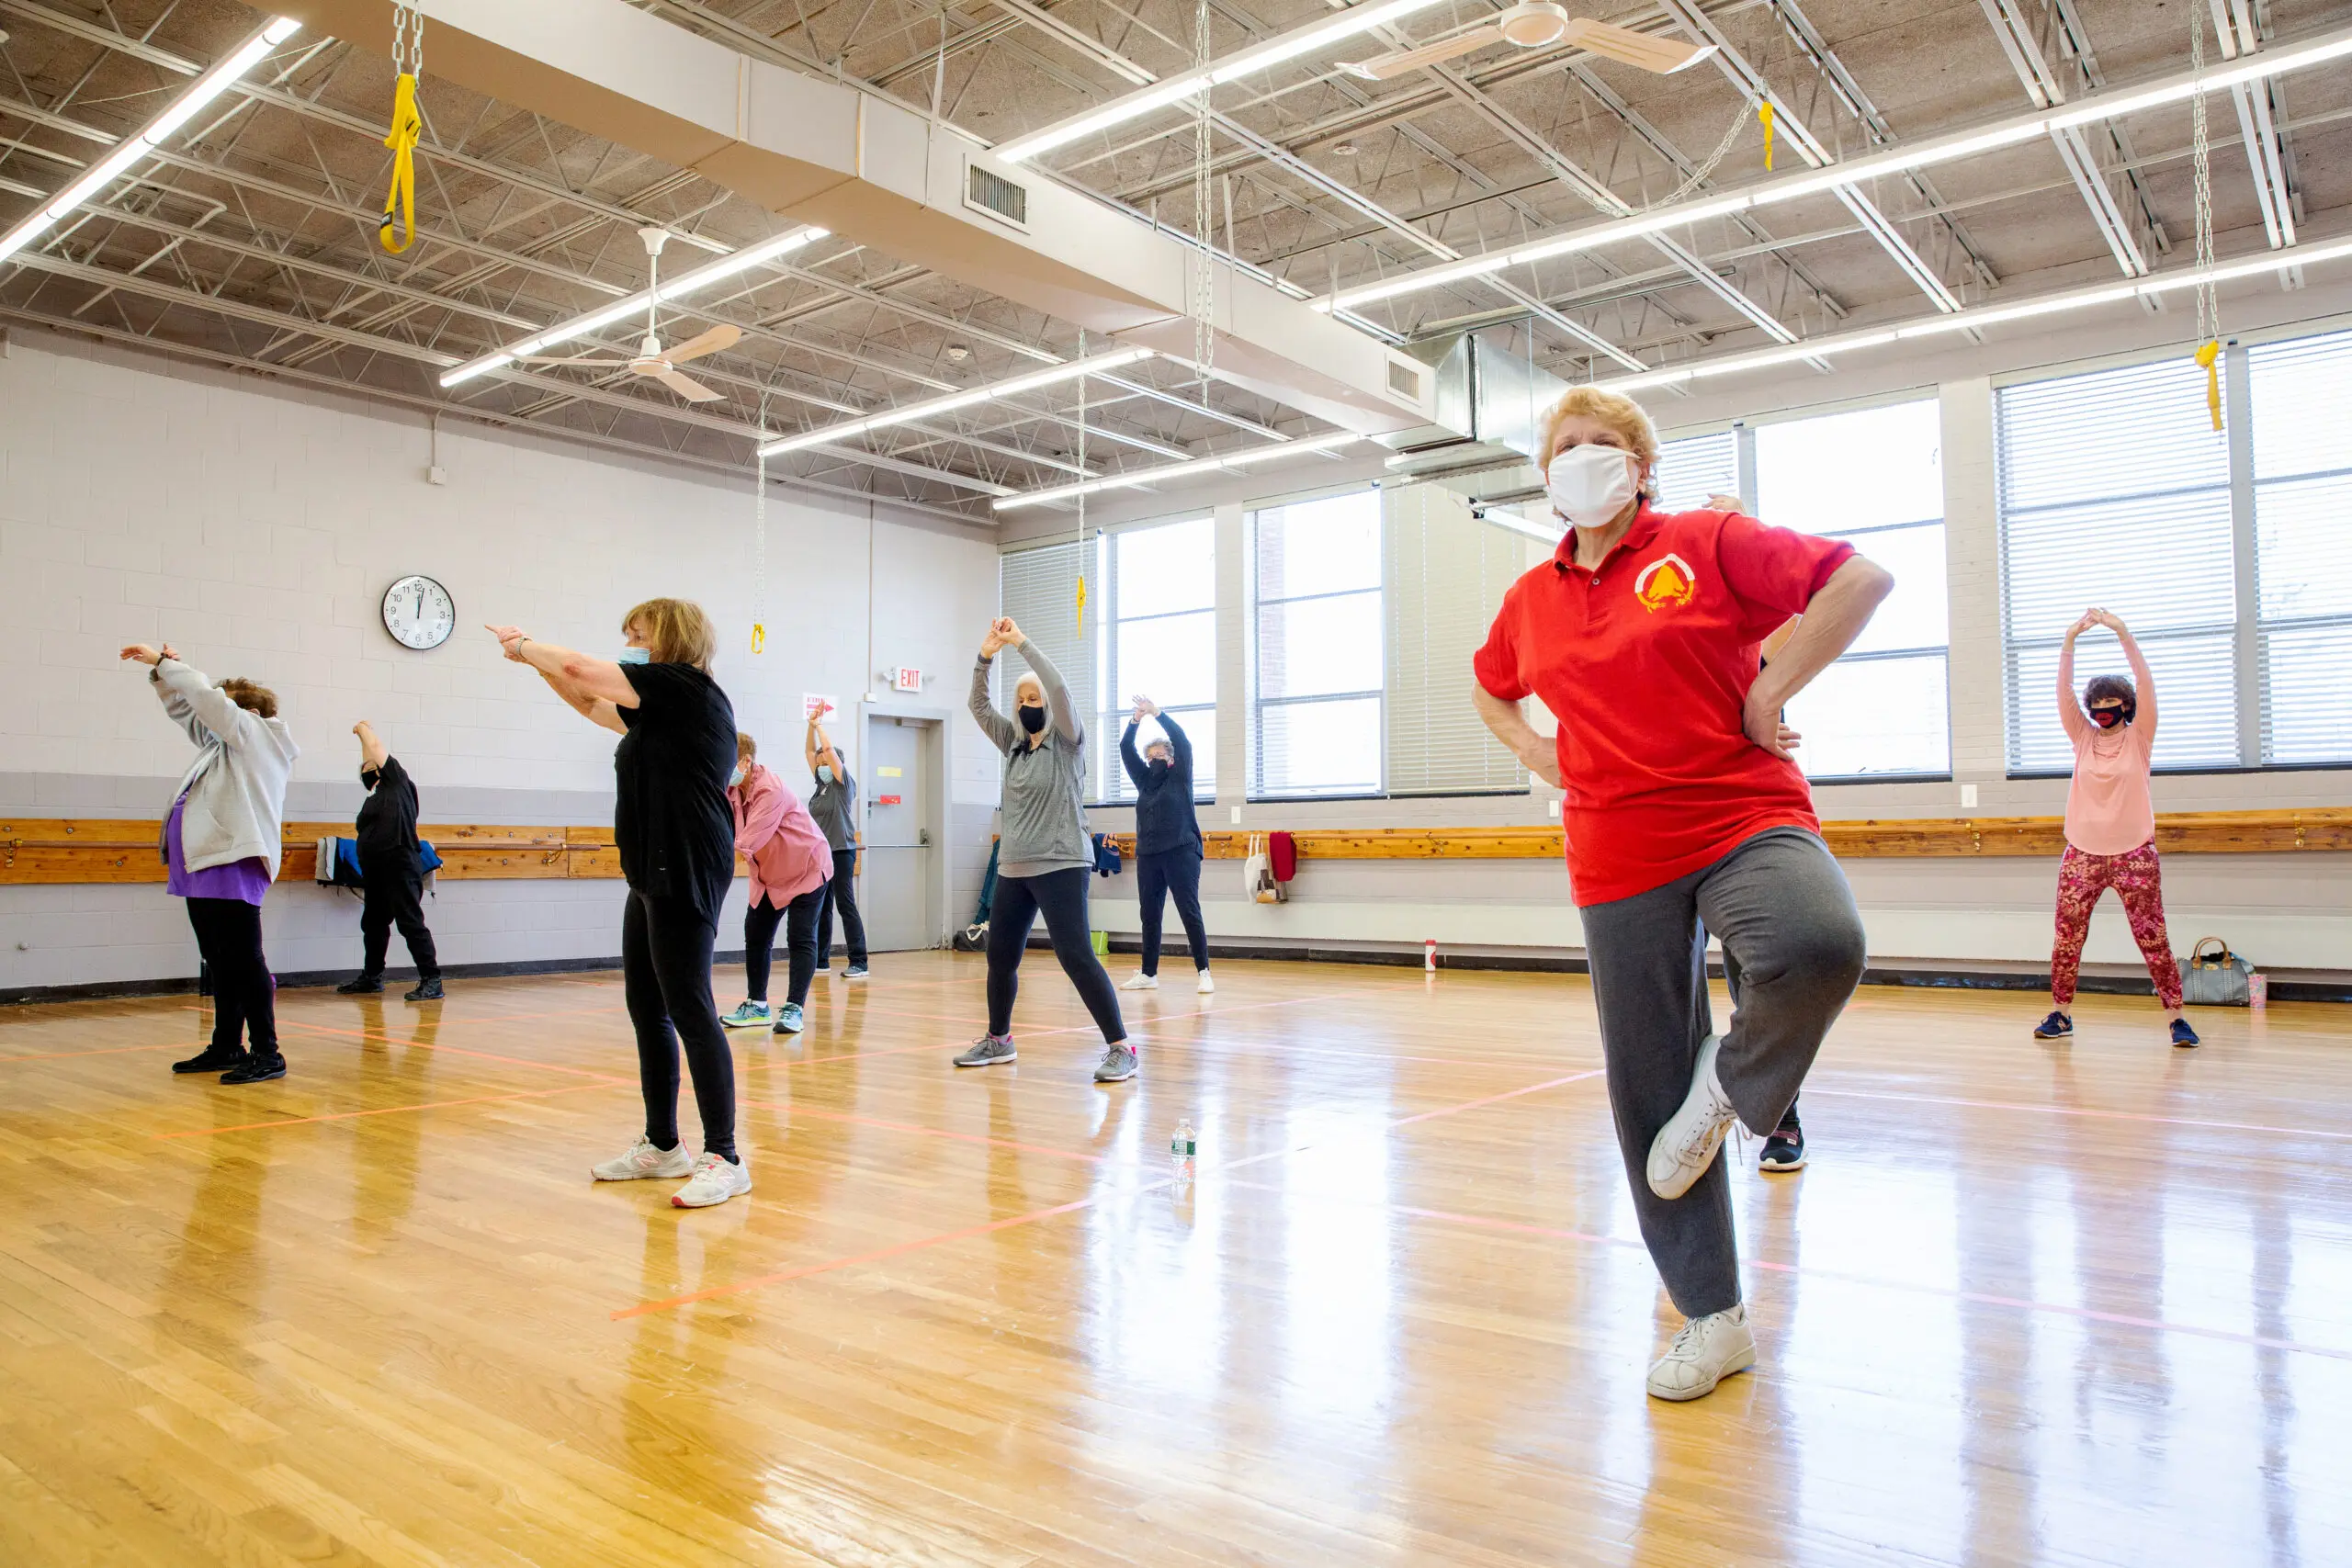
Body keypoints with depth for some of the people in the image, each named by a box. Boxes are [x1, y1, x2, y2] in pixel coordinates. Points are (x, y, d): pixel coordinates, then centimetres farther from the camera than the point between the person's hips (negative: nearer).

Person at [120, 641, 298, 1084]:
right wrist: (162, 672, 14)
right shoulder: (224, 741, 23)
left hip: (234, 865, -10)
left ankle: (267, 1053, -10)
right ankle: (226, 1048, 19)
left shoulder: (257, 733, 0)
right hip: (206, 865, 10)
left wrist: (163, 662, 2)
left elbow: (207, 696, -9)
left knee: (244, 960, -11)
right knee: (219, 963, 13)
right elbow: (187, 710, 30)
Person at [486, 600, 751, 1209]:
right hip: (653, 877, 11)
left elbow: (582, 671, -8)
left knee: (690, 1010, -10)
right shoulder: (659, 706, 20)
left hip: (684, 877, -11)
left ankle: (723, 1158, -5)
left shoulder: (688, 687, -10)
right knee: (645, 1009, 14)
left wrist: (525, 646, 9)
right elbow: (591, 703, 30)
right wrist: (532, 656, 21)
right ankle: (661, 1145, 24)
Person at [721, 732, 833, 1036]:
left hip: (806, 868, -8)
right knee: (755, 936, 8)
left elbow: (746, 843, -38)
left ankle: (794, 1008, -9)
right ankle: (756, 1006, 18)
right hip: (768, 874, 8)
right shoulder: (733, 790, -5)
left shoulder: (771, 791, -31)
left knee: (800, 939, -11)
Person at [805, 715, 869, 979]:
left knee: (846, 905, -9)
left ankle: (859, 962, -9)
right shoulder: (822, 783, 12)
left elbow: (828, 748, -14)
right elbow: (809, 751, 16)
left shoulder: (844, 784, -6)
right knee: (821, 907, 10)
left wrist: (819, 724, -4)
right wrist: (811, 725, 9)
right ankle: (821, 960, 18)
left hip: (841, 852, -8)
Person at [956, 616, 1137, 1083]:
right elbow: (979, 706, 9)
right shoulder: (1013, 743, 13)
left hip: (1060, 866, -7)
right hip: (1013, 869, 7)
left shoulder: (1067, 741, -3)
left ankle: (1120, 1047, -10)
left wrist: (1022, 643, -16)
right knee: (1000, 956, 13)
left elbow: (1059, 689, -18)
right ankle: (998, 1040, 31)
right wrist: (986, 655, -4)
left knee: (1076, 956, -14)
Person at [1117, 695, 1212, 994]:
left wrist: (1157, 713, -13)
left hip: (1181, 853, -5)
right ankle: (1148, 974, 14)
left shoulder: (1180, 777, 4)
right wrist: (1136, 719, -6)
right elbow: (1126, 750, 8)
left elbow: (1183, 742, -8)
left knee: (1190, 913, -7)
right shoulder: (1144, 779, 15)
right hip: (1147, 856, 5)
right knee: (1150, 916, 7)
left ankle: (1203, 973, -5)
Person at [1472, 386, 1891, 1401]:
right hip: (1619, 859, 4)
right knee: (1648, 1096, 5)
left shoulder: (1707, 544, -1)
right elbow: (1488, 688, 30)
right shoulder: (1533, 599, 11)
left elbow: (1862, 578, -5)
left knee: (1818, 948, -37)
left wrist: (1772, 692, -9)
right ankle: (1713, 1319, 22)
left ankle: (1733, 1078, -2)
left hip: (1746, 819, -3)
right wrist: (1535, 752, 12)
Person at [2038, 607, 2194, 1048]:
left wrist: (2123, 634, -21)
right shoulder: (2082, 737, 6)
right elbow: (2064, 692, -4)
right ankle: (2060, 1014, 13)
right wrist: (2070, 639, -16)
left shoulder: (2138, 737, 1)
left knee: (2152, 937, -3)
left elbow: (2146, 686, -12)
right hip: (2082, 853, 2)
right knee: (2067, 937, 3)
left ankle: (2176, 1018, 6)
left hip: (2134, 853, -2)